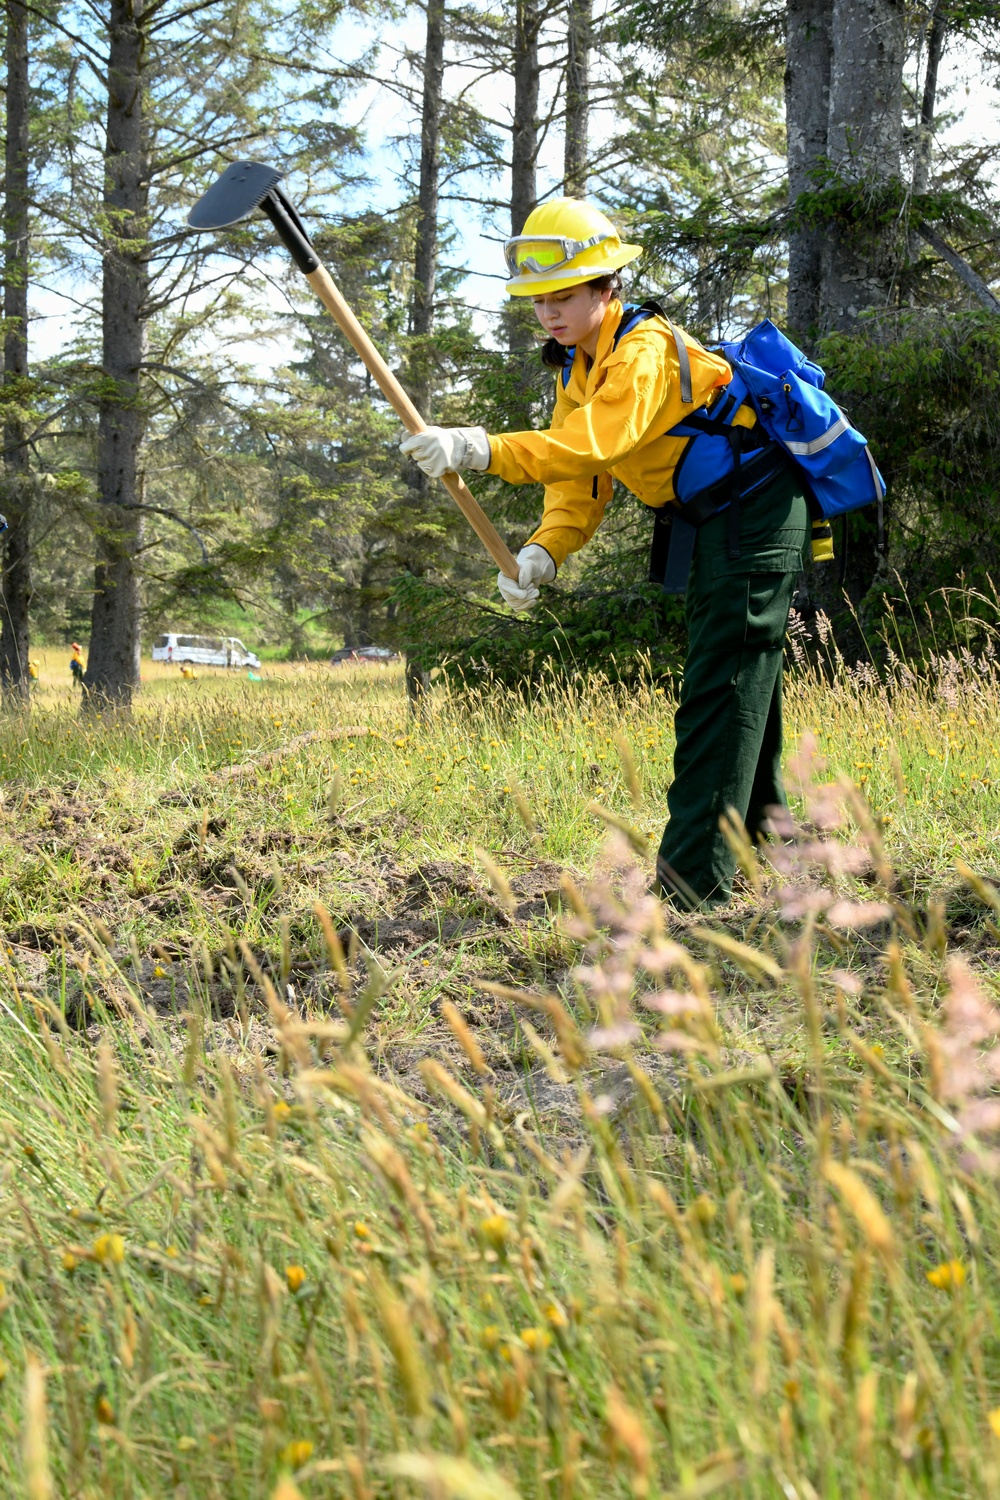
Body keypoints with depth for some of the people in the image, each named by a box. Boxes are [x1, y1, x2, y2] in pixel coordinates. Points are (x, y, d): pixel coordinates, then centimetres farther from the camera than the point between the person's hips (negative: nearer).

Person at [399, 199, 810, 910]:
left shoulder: (646, 350, -24)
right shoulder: (577, 369, 7)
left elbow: (593, 444, -40)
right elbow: (580, 486, 2)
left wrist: (481, 449, -48)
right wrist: (545, 550, -17)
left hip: (756, 513, -10)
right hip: (712, 523, 10)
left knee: (720, 692, -15)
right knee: (737, 687, 19)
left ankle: (698, 877, -17)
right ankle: (761, 847, 33)